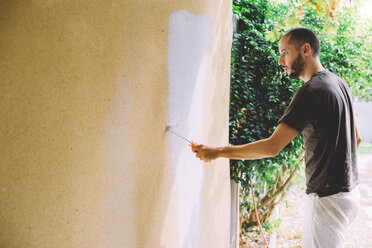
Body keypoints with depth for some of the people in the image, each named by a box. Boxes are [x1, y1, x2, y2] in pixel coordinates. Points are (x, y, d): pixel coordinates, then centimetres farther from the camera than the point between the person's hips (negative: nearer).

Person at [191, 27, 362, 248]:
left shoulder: (311, 92, -21)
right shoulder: (339, 83, 10)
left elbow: (272, 147, -26)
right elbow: (356, 138, 19)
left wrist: (217, 152, -21)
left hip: (328, 198, -10)